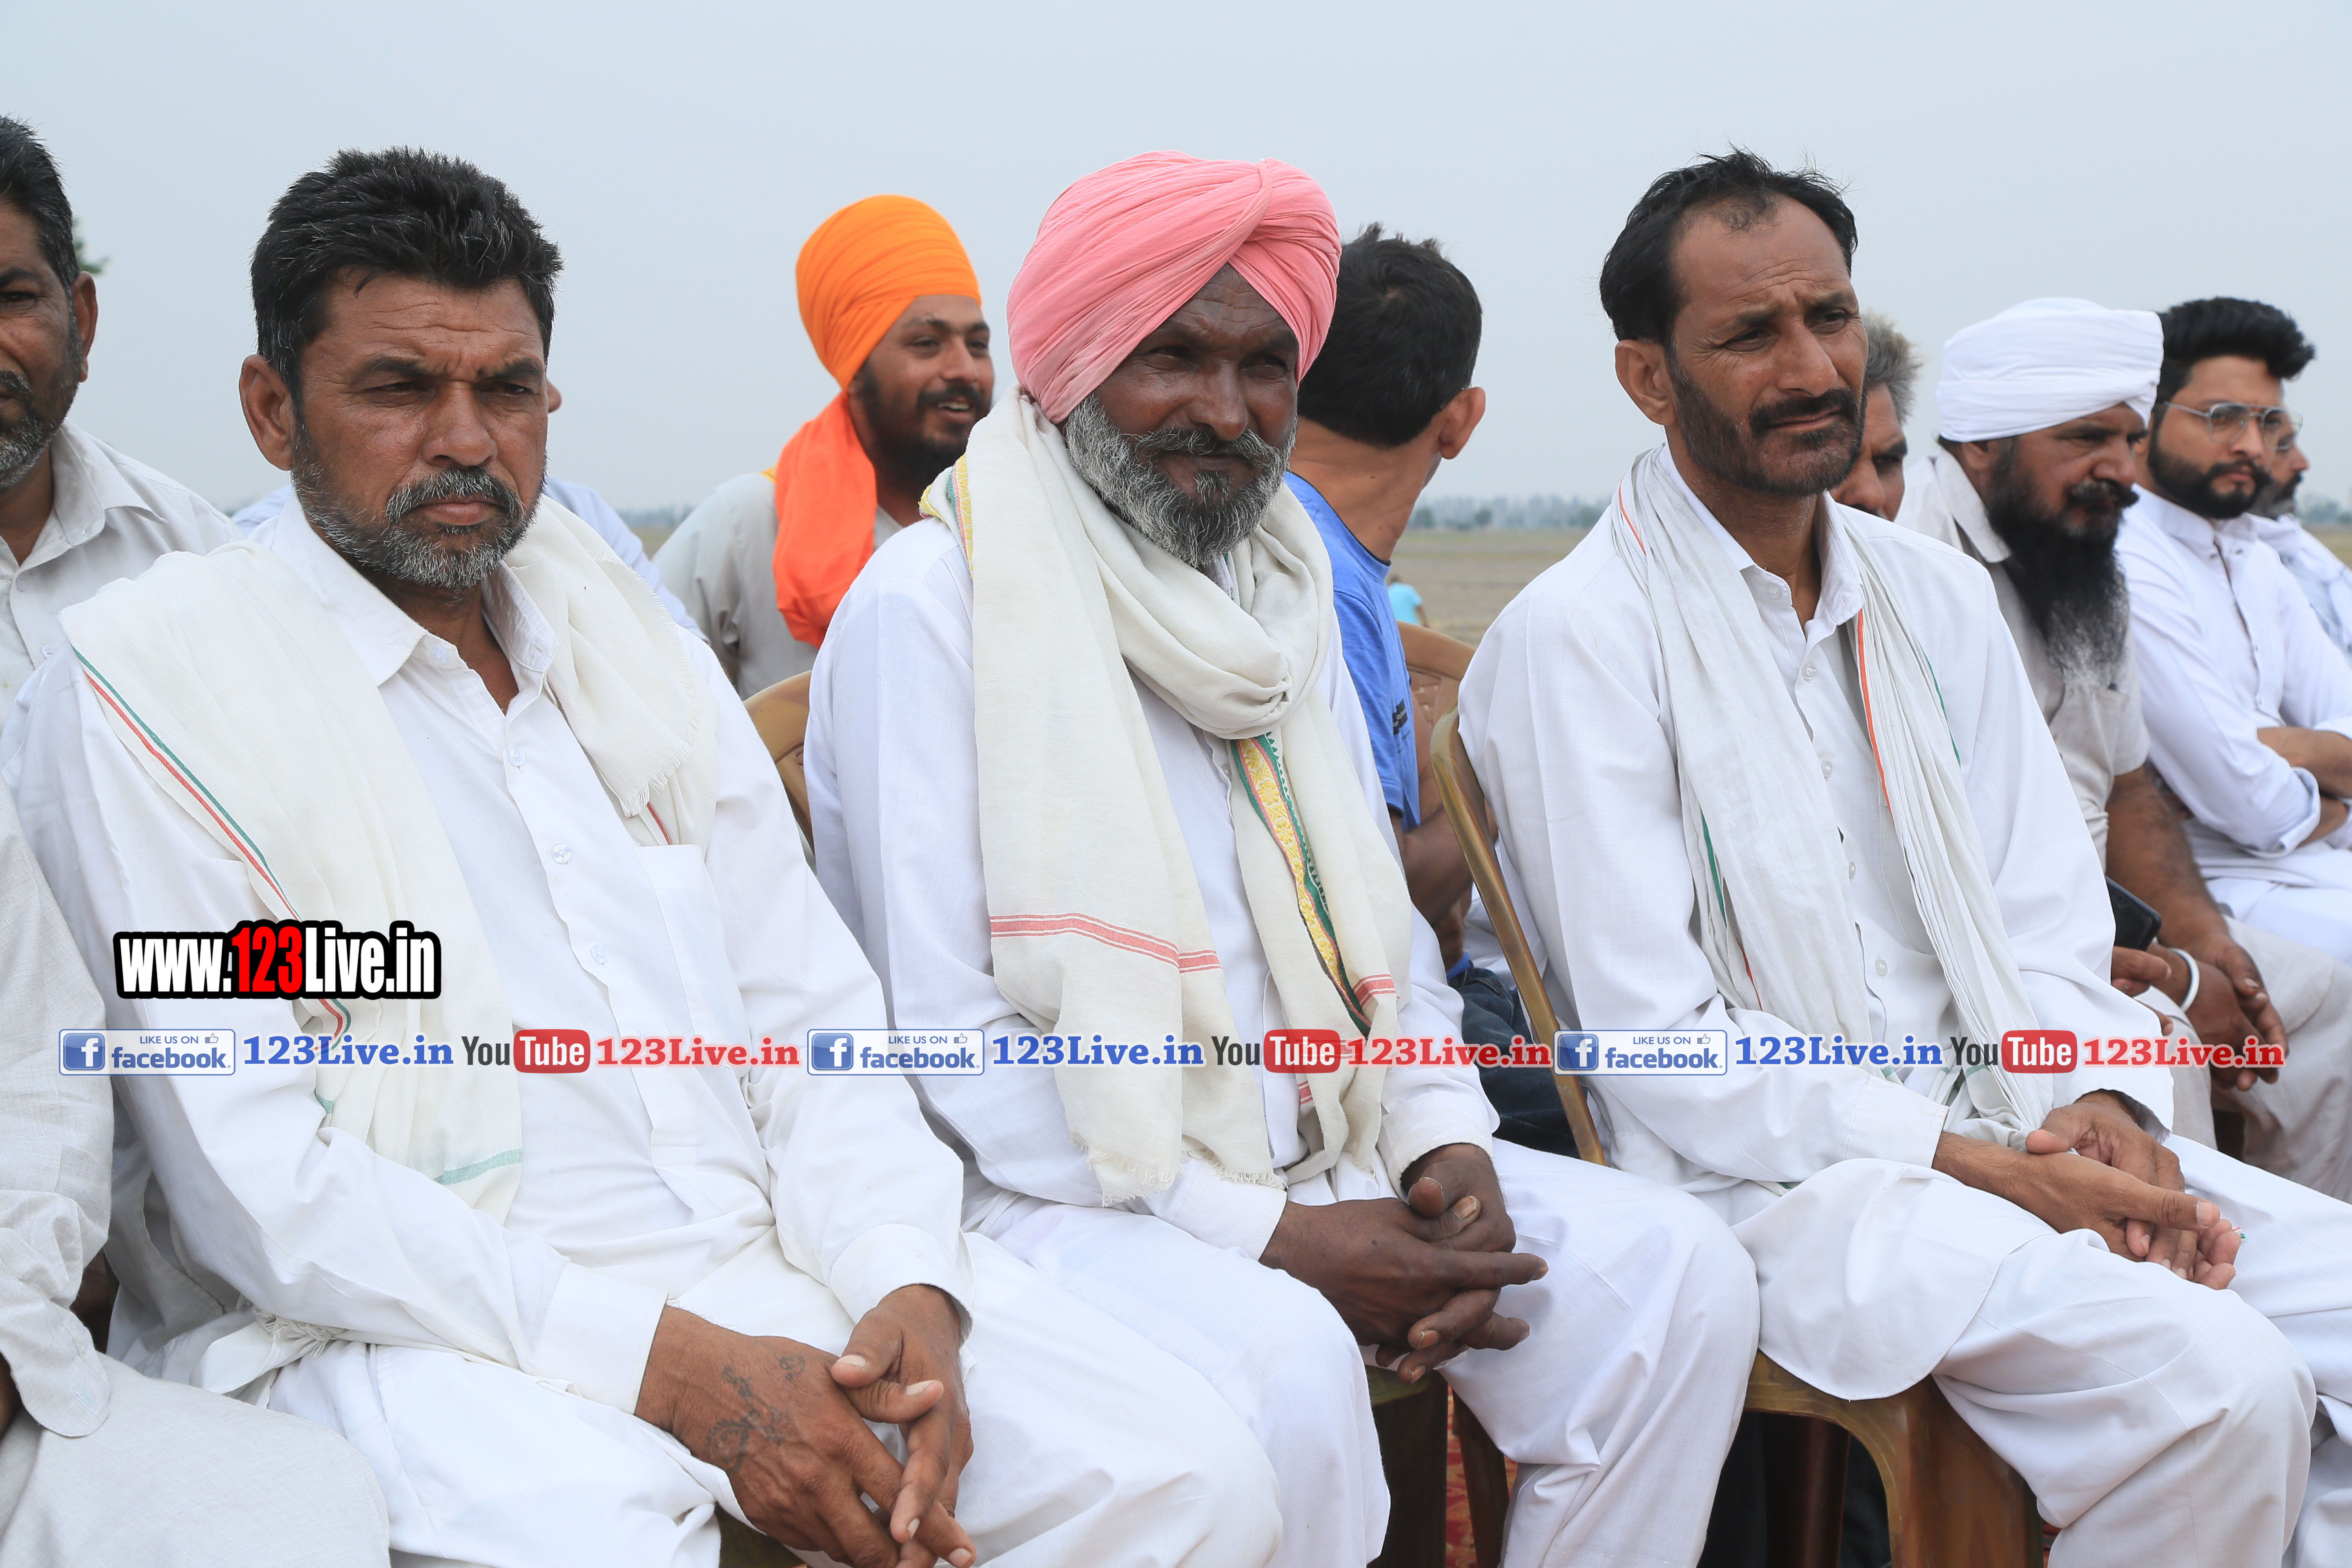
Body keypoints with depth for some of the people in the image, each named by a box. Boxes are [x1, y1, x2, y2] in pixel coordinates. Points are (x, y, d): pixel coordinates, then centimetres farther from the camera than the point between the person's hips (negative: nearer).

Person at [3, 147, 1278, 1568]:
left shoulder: (633, 645, 16)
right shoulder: (144, 691, -2)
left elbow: (812, 1016, 12)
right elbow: (259, 1183, -11)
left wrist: (907, 1288, -7)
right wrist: (666, 1364, -18)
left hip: (768, 1262, 5)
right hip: (415, 1329, -4)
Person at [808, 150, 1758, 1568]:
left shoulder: (1288, 593, 15)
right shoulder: (932, 602, -8)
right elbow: (946, 1029, -14)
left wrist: (1445, 1136, -3)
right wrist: (1265, 1239, -18)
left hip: (1330, 1158, 7)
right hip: (1063, 1187, -6)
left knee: (1677, 1275, -10)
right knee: (1285, 1367, -34)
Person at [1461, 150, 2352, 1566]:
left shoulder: (1939, 597, 14)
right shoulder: (1579, 635, -8)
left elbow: (2045, 917, 13)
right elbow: (1655, 1046, -13)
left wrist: (2100, 1103, -8)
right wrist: (1972, 1167, -17)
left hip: (2006, 1130, 7)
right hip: (1768, 1177, -7)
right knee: (2219, 1380, -25)